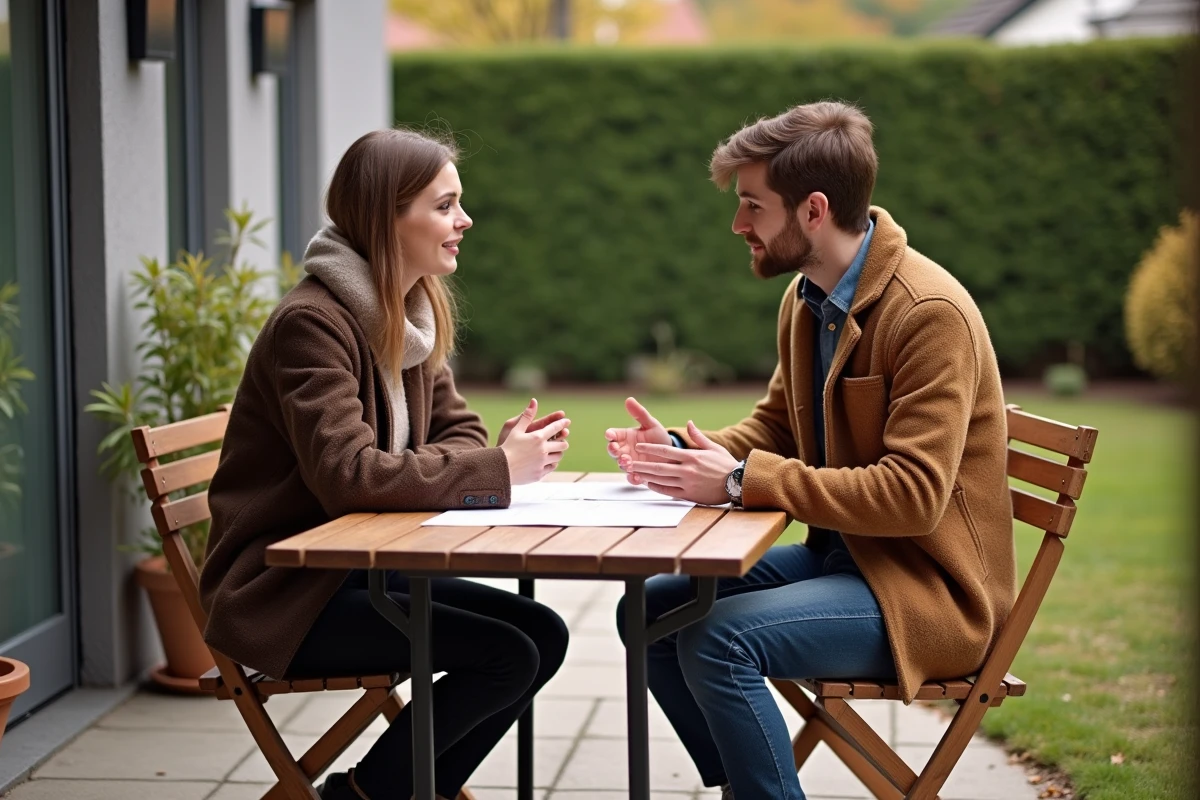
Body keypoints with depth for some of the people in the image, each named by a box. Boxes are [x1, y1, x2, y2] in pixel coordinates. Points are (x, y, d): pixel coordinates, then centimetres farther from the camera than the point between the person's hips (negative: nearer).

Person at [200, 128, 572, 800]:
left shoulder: (414, 316, 10)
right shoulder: (312, 323, -19)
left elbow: (456, 432, 9)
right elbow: (347, 474, -29)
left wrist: (509, 449, -15)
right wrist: (498, 470, -27)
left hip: (364, 567, 9)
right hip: (284, 593, -9)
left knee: (544, 635, -4)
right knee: (506, 656, -19)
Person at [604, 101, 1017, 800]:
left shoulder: (931, 313, -22)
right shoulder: (806, 297, 5)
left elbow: (912, 495, -27)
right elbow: (775, 427, 16)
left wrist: (743, 479, -28)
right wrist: (684, 451, -4)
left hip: (930, 585, -9)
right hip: (839, 552, 9)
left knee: (719, 639, -26)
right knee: (649, 611, 0)